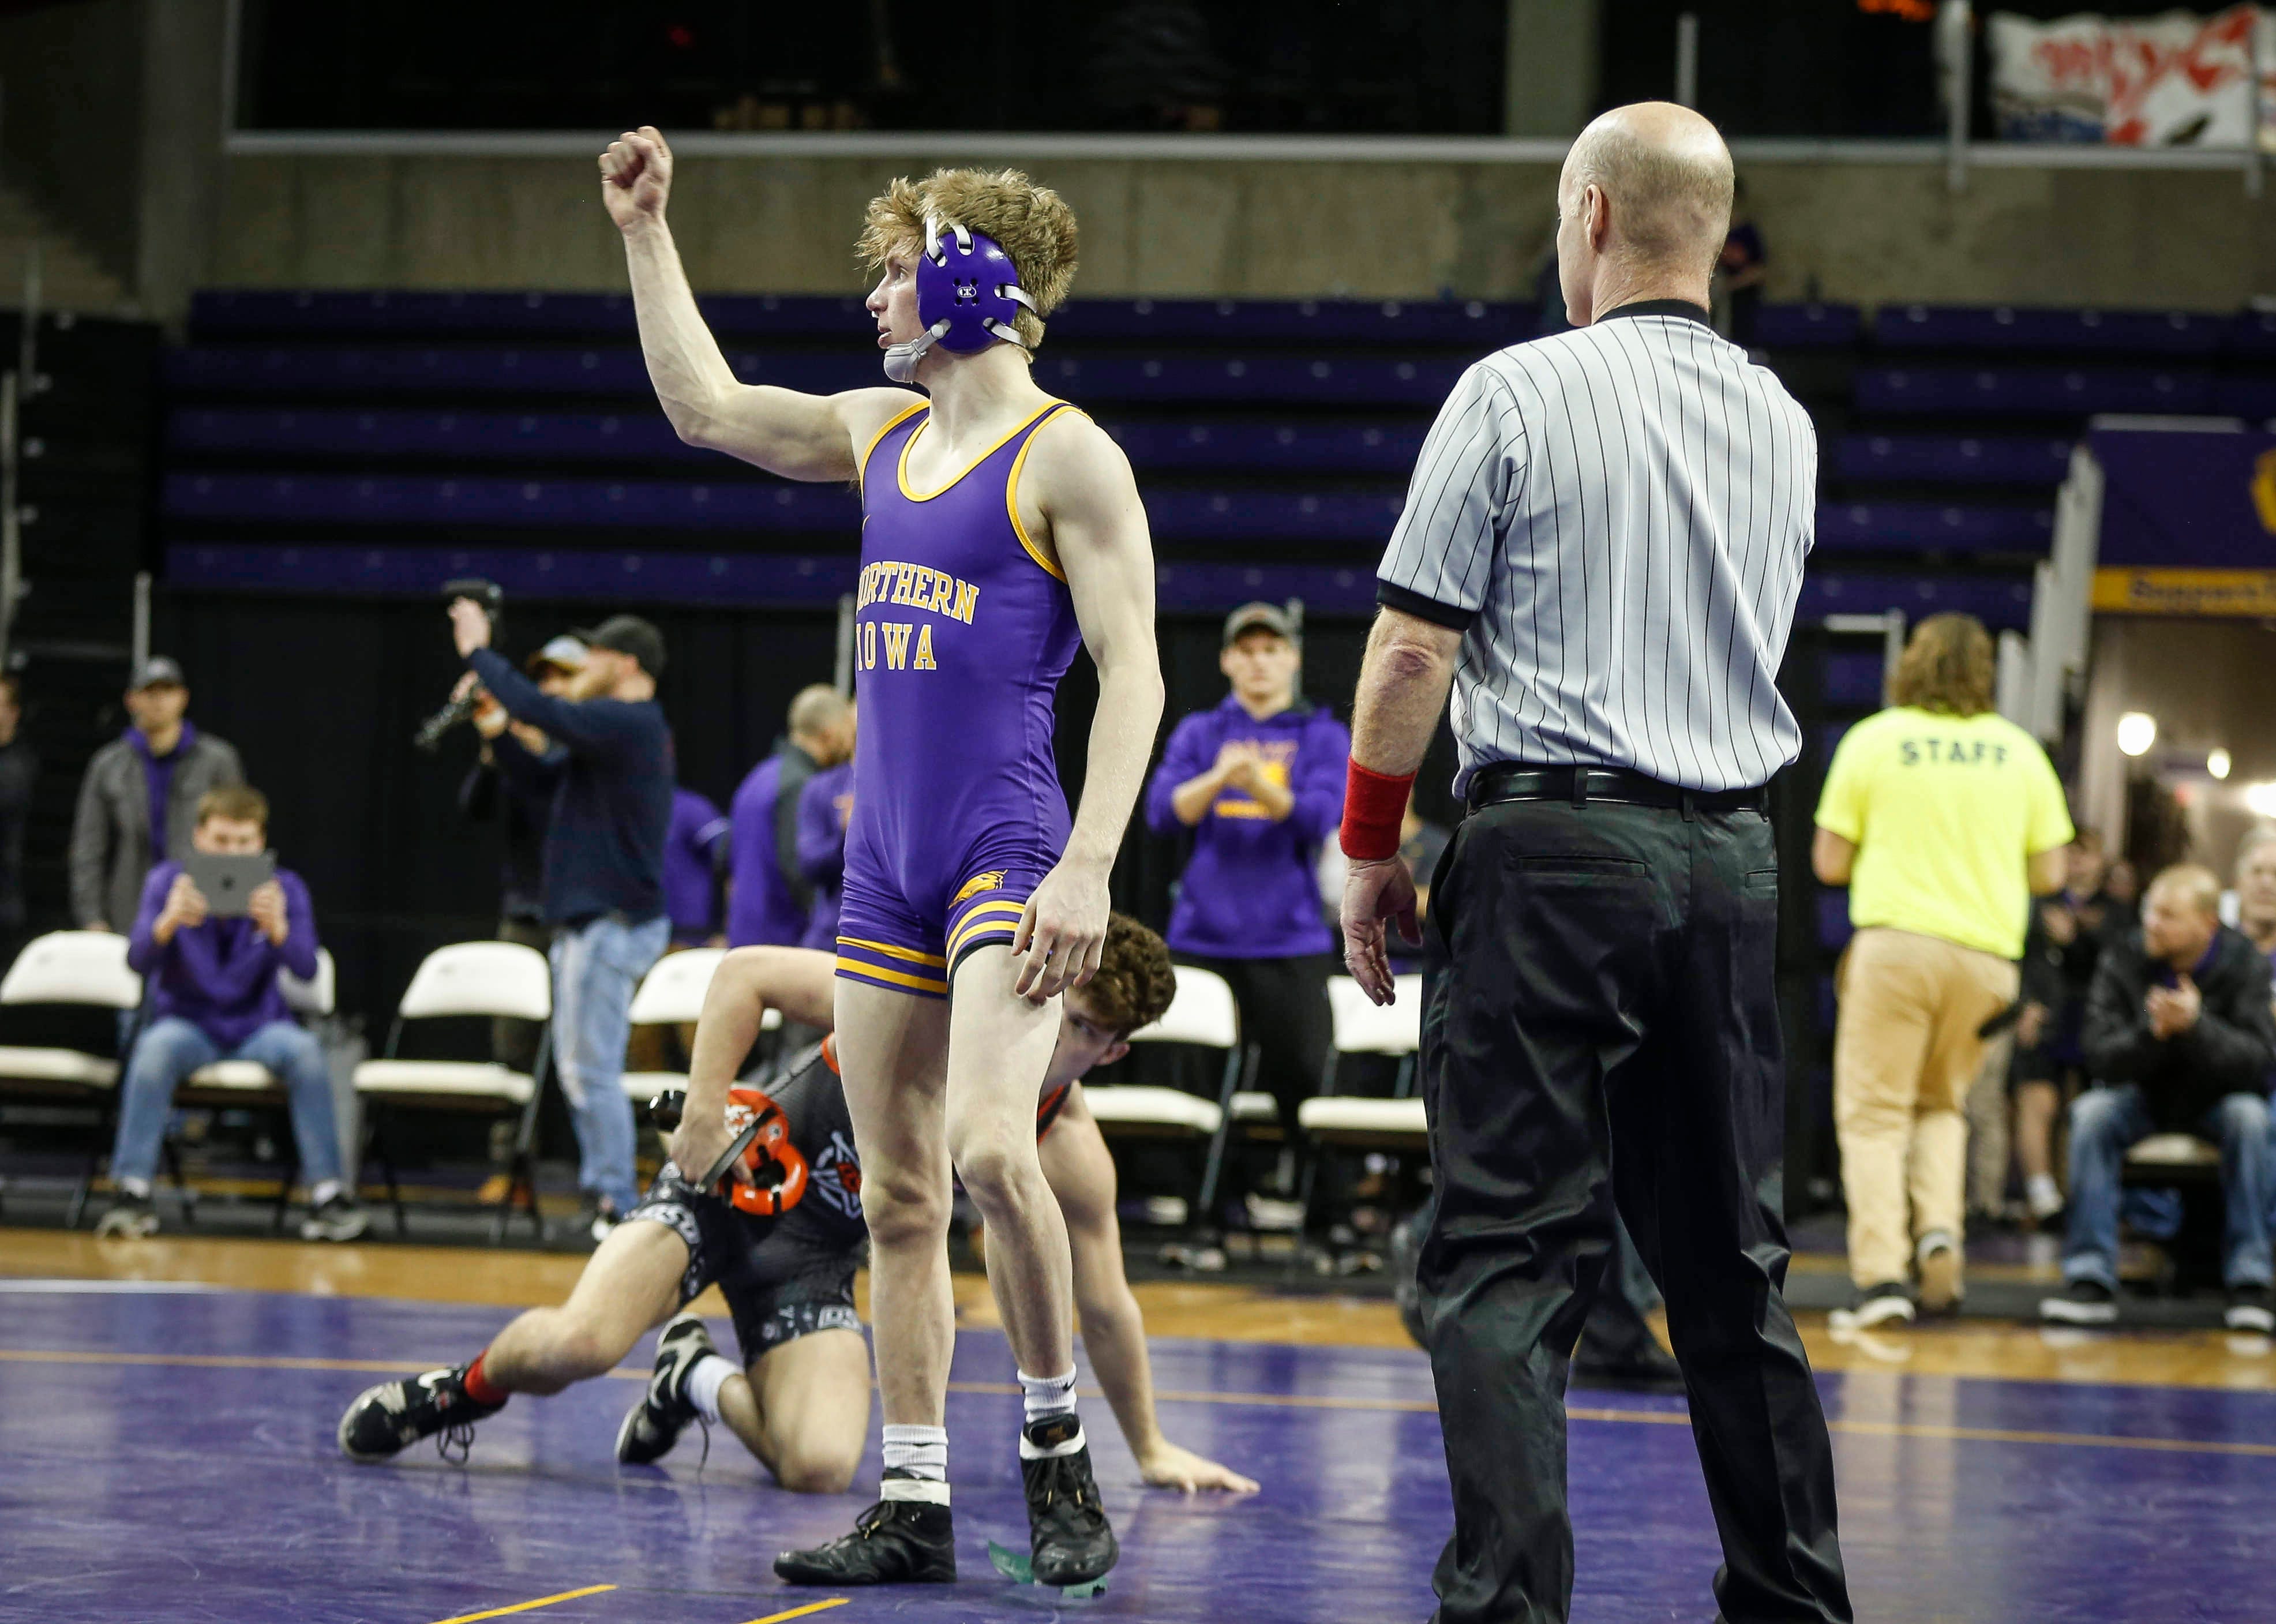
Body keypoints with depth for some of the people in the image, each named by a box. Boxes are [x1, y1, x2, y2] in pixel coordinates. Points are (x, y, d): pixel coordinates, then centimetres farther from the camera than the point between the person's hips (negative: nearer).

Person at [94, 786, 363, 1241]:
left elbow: (306, 968, -18)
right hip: (189, 1022, 0)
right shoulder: (168, 881, -5)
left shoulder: (283, 888, -4)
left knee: (304, 1049, -31)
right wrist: (168, 923, -40)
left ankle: (329, 1192, -25)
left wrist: (278, 930, -40)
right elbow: (138, 960, -18)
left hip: (259, 1025, 0)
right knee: (156, 1046, -34)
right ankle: (133, 1191, -29)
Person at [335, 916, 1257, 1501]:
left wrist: (1150, 1449, 6)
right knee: (574, 1346, -29)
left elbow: (1103, 1303, 0)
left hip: (814, 1254, 3)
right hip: (731, 1180, -3)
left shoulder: (1069, 1152, -12)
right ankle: (468, 1387, 8)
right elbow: (746, 973, -12)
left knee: (820, 1467, -22)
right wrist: (705, 1113, -18)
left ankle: (701, 1382, 12)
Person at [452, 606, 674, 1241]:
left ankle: (615, 1204, -8)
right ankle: (600, 1193, 17)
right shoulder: (620, 728, 17)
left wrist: (478, 651, -12)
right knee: (578, 1068, 14)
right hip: (585, 920, 11)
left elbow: (539, 710, -24)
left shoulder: (629, 725, -15)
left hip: (613, 921, -11)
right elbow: (534, 771, 22)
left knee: (594, 1070, -9)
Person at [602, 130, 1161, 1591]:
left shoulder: (1067, 456, -7)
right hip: (888, 856, 7)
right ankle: (915, 1507, 11)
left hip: (1009, 852, -7)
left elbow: (1134, 674, -11)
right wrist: (649, 233, 25)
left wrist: (1090, 869, -19)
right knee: (897, 1196, 6)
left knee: (989, 1145, -25)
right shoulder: (882, 432, 14)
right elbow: (707, 406, 27)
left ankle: (1059, 1446, -7)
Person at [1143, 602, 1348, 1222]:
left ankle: (1292, 1192, -1)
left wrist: (1260, 786, -26)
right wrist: (1218, 779, -22)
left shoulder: (1322, 737, 8)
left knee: (1301, 1072, -13)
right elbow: (1163, 812, -2)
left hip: (1290, 943, -1)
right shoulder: (1198, 733, 12)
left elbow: (1322, 816, -9)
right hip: (1202, 939, 1)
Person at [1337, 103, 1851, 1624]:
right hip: (1733, 853, 5)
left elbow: (1414, 653, -6)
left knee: (1509, 1258, -5)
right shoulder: (1784, 423, 10)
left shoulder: (1517, 395, -6)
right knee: (1731, 1255, 13)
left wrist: (1371, 847, 3)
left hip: (1555, 848, -5)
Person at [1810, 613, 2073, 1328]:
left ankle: (1880, 1271, -11)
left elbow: (1830, 862, 4)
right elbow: (2048, 873, 11)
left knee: (1875, 1111, 1)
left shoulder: (1873, 740, 2)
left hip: (1897, 941, -3)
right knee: (1942, 1103, 20)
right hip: (1987, 952, 3)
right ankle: (1940, 1231, -2)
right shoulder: (2019, 750, 9)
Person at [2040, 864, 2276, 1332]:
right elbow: (2100, 1057, -19)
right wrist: (2153, 1033, -39)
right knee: (2091, 1112, -30)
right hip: (2143, 1096, 1)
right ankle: (2090, 1280, -31)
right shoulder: (2124, 958, -14)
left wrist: (2195, 1026, -41)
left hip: (2213, 1099, -1)